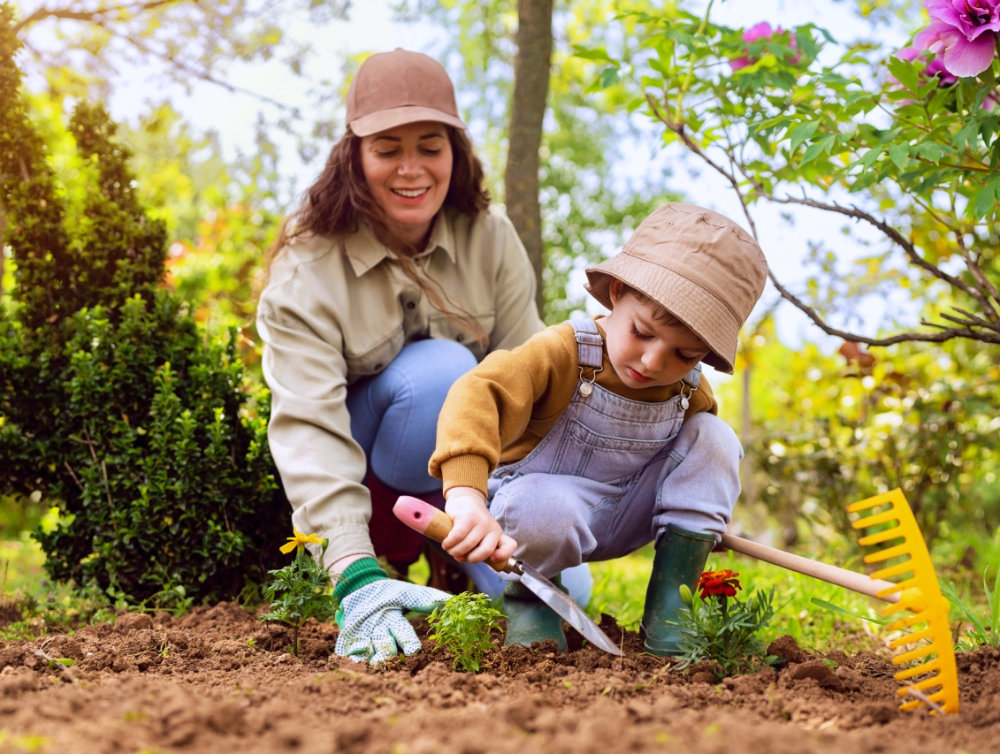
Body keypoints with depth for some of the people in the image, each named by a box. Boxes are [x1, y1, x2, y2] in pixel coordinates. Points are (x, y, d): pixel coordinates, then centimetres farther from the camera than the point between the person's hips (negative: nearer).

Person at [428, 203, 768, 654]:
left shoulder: (689, 390, -6)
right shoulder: (563, 352, -26)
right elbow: (477, 395, -43)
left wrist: (709, 506, 3)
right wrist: (466, 496, -57)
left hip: (619, 521, 6)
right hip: (542, 500, -6)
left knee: (713, 437, -10)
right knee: (544, 511, -42)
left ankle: (667, 615, -10)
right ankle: (526, 594, -3)